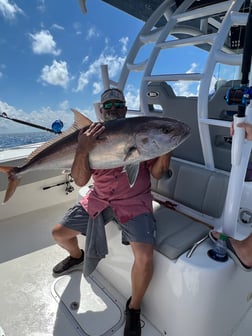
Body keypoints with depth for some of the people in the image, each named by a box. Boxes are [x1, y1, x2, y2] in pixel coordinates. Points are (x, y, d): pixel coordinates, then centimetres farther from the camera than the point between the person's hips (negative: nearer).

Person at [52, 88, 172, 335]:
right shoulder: (91, 137, 2)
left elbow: (157, 173, -3)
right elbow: (80, 181, -7)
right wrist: (82, 150, -25)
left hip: (134, 200, -2)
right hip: (99, 198, 3)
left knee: (144, 257, -21)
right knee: (59, 233, 6)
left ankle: (134, 308, 12)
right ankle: (77, 256, 43)